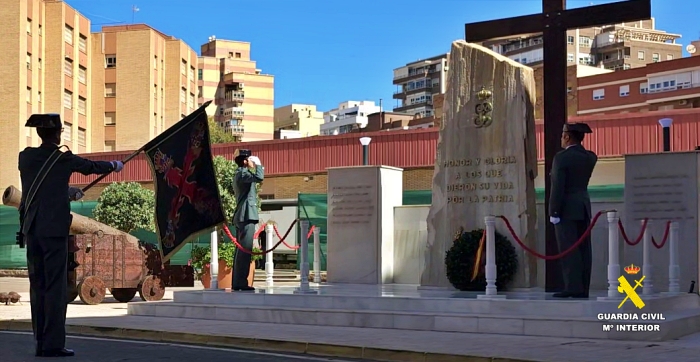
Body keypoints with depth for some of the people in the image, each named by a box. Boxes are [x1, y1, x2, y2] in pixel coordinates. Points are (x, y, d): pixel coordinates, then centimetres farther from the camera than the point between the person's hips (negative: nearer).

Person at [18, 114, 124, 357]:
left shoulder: (26, 157, 7)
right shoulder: (64, 159, -5)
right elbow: (92, 167, 12)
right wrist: (114, 166, 33)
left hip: (31, 230, 5)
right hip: (54, 230, -5)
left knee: (37, 286, 9)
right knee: (56, 286, -3)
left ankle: (41, 342, 12)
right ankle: (53, 344, -5)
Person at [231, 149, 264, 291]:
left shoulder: (239, 174, 22)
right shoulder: (242, 173, -10)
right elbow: (259, 177, -26)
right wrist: (257, 165, -12)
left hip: (241, 217, 11)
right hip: (247, 216, -11)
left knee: (241, 250, 10)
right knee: (245, 249, -12)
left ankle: (237, 282, 11)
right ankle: (241, 282, -14)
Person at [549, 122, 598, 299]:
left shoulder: (562, 157, -11)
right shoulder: (590, 157, 9)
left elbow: (557, 187, -16)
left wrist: (554, 212, -13)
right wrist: (571, 149, 18)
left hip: (567, 209, -7)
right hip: (584, 207, 7)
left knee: (568, 249, -7)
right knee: (583, 249, 5)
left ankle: (573, 287, -10)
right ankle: (583, 288, 6)